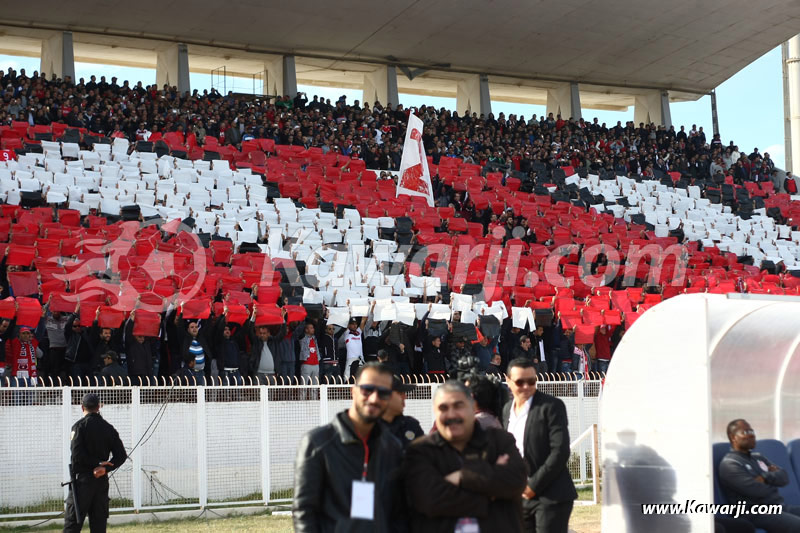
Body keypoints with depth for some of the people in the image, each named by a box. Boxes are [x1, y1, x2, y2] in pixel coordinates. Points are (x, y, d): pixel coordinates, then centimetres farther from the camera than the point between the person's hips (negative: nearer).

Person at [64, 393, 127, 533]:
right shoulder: (108, 428, 9)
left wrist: (97, 464, -8)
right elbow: (121, 455, 3)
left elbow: (77, 455, -16)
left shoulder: (79, 426, -6)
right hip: (102, 480, 5)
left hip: (82, 480, -5)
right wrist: (105, 468, -8)